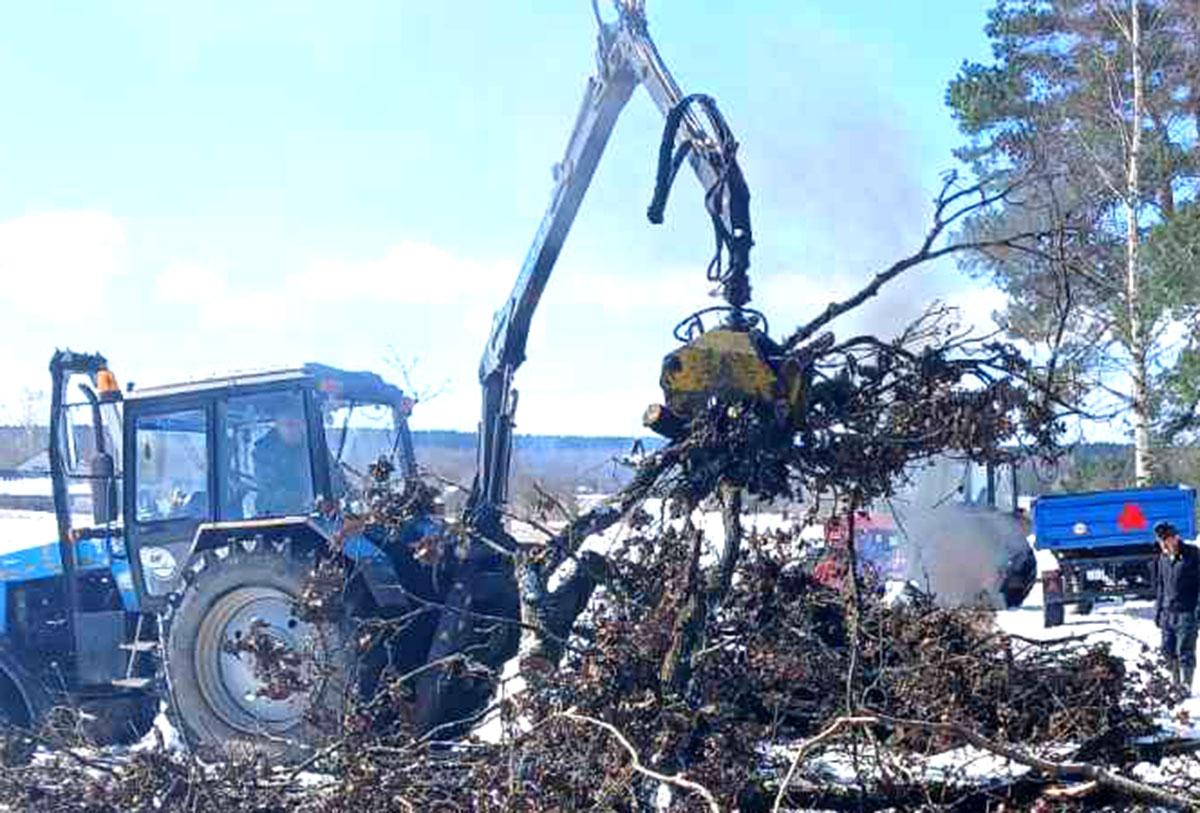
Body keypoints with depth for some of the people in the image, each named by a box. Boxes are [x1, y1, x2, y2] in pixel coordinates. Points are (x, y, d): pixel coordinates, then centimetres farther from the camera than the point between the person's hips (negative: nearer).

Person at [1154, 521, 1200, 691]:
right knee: (1168, 651, 9)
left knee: (1185, 651, -5)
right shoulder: (1163, 558, 10)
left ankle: (1186, 687, 3)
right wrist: (1158, 610, 17)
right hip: (1167, 613, 6)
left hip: (1186, 613, -6)